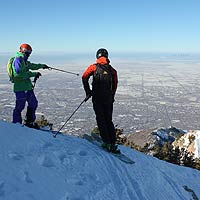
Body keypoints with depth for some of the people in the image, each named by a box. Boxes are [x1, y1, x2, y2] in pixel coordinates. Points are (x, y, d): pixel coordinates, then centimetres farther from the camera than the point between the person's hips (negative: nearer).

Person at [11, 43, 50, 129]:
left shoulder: (24, 60, 18)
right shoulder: (18, 60, -12)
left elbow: (31, 65, 37)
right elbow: (20, 74, -24)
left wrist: (42, 66, 47)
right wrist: (34, 74, -20)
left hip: (27, 87, 10)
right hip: (20, 87, -10)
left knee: (33, 103, 13)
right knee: (20, 106, -5)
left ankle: (29, 122, 25)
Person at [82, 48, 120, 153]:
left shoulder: (94, 67, 1)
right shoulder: (112, 70, 9)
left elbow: (84, 77, -11)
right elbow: (115, 85, 10)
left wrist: (88, 92, -5)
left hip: (97, 98, -3)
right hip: (108, 99, 3)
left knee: (101, 120, 3)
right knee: (109, 120, 12)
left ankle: (106, 142, -2)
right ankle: (113, 144, 9)